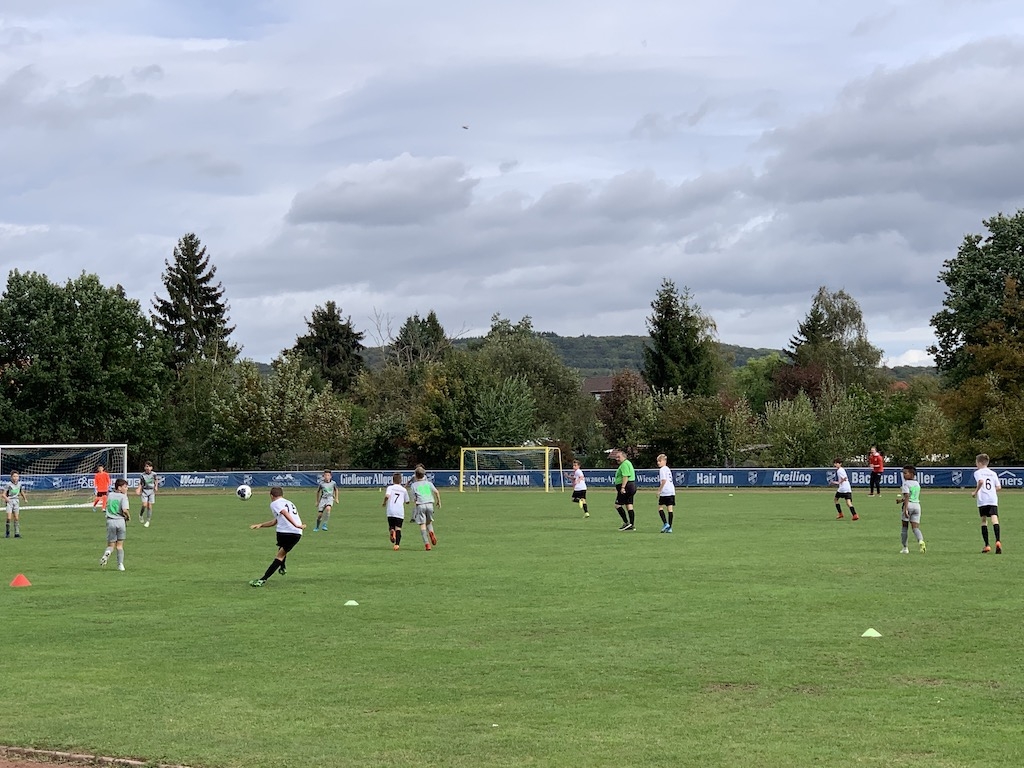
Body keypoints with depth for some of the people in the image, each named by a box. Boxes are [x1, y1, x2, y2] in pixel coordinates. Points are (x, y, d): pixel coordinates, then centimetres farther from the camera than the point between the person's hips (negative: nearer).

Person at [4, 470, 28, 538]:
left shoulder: (19, 484, 3)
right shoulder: (9, 485, -10)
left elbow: (21, 491, 22)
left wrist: (25, 498, 14)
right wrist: (6, 498, -29)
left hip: (16, 501, 4)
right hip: (9, 502, -4)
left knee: (16, 518, -1)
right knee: (9, 518, -12)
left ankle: (17, 533, 2)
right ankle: (7, 533, 3)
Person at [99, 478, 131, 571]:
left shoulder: (109, 496, 11)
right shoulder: (123, 497, -4)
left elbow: (104, 510, 14)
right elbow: (125, 510, -17)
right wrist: (128, 516, 0)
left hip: (110, 521, 2)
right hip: (120, 521, -2)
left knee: (111, 545, 10)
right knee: (120, 545, 11)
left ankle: (107, 553, -24)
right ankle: (120, 565, 8)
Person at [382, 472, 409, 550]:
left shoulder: (390, 487, 7)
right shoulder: (404, 489, 14)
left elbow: (387, 496, -12)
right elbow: (407, 501, 22)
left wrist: (384, 503, 7)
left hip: (391, 511, -1)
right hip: (400, 511, 1)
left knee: (391, 526, 15)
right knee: (398, 528, -1)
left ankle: (391, 531, -21)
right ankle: (397, 544, -19)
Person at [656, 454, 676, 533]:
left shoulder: (662, 470, -8)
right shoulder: (668, 469, 19)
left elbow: (664, 481, -18)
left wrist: (659, 491, -14)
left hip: (665, 492, -8)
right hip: (672, 491, 8)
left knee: (660, 507, 3)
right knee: (670, 508, 4)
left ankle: (665, 523, -9)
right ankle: (669, 527, 3)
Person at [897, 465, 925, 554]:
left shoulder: (906, 484, -7)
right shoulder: (917, 484, 16)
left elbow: (907, 496, -19)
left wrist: (905, 509, -25)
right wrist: (902, 500, 37)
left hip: (909, 505, -6)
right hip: (917, 504, 6)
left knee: (904, 527, 8)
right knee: (916, 527, 0)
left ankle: (905, 548, 11)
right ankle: (921, 541, -31)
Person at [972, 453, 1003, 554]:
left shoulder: (977, 472, 3)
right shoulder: (993, 473, 16)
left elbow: (981, 481, -18)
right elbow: (998, 487, 11)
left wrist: (975, 492, -5)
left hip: (982, 500, -3)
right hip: (993, 499, 3)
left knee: (984, 521, 8)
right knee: (994, 519, -9)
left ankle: (987, 545, 5)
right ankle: (998, 540, -32)